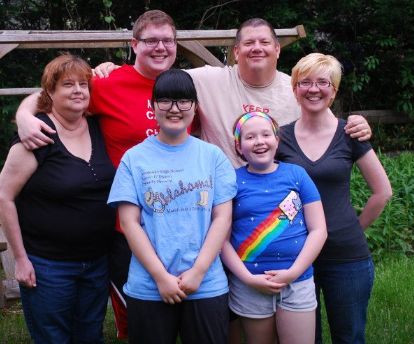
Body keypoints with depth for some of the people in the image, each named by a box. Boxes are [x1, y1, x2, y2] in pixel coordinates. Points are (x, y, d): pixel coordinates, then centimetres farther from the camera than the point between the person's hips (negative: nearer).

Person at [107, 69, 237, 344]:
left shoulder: (214, 156, 4)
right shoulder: (134, 158, 2)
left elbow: (222, 218, 0)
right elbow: (130, 222, -3)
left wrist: (198, 271, -10)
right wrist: (161, 276, -10)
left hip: (207, 286, 1)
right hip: (148, 288, 0)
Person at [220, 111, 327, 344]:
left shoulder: (297, 174, 3)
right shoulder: (233, 180, 1)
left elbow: (318, 230, 0)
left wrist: (292, 273, -9)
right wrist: (248, 278, -12)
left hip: (298, 282, 1)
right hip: (250, 285, 0)